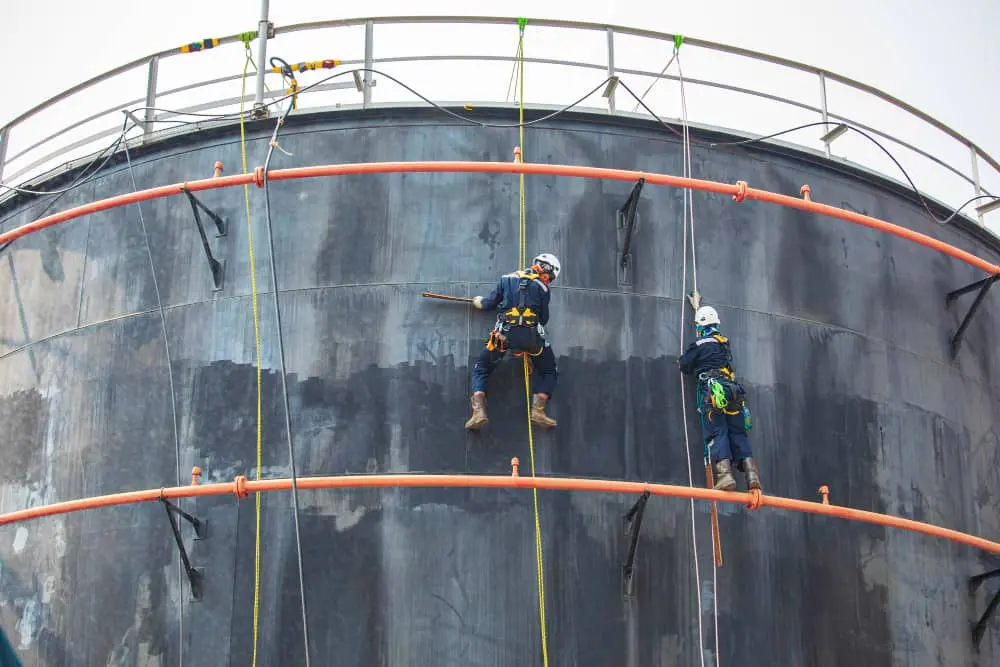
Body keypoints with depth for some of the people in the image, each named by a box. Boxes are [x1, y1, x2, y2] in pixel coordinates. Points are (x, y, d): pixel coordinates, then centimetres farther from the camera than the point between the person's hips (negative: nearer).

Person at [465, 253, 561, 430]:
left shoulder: (507, 279, 15)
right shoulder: (542, 288, 10)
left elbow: (488, 303, 19)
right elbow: (544, 319, 12)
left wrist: (478, 301, 42)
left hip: (504, 334, 1)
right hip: (531, 335, -1)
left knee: (481, 370, 17)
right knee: (548, 372, 19)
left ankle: (478, 411, -3)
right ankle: (538, 410, 0)